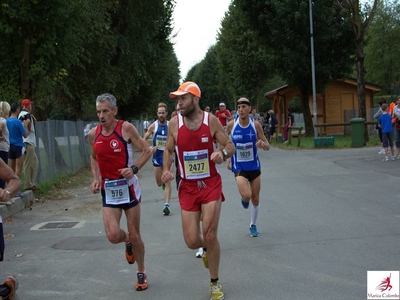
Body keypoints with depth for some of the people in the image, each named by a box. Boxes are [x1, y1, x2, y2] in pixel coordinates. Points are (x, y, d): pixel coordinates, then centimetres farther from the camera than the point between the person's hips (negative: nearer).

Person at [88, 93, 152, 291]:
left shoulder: (126, 128, -13)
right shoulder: (93, 134, -1)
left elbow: (147, 151, -7)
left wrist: (134, 169, -23)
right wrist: (96, 178, 1)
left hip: (128, 187, -3)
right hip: (108, 190, 3)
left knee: (134, 235, 6)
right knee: (113, 235, -13)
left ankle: (141, 273, 29)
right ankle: (127, 241, 26)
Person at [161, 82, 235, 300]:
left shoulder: (211, 120, -9)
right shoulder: (174, 123, -6)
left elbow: (230, 146, -2)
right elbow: (168, 151, 8)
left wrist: (222, 153, -26)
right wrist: (166, 170, -10)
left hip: (211, 184, -2)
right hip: (187, 187, 2)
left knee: (210, 236, -7)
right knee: (192, 241, -1)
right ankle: (207, 248, 39)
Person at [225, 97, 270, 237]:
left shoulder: (255, 124, -10)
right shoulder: (232, 124, -10)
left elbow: (267, 146, -5)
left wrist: (262, 144, -28)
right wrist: (227, 157, 3)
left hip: (254, 166, 2)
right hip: (239, 167, -2)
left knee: (255, 198, 10)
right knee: (246, 195, -22)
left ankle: (253, 225, 31)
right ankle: (244, 199, 16)